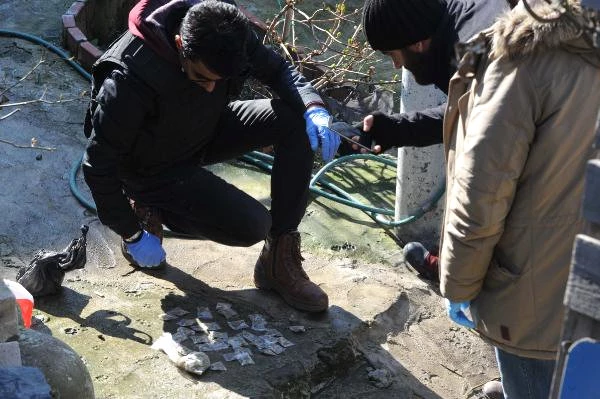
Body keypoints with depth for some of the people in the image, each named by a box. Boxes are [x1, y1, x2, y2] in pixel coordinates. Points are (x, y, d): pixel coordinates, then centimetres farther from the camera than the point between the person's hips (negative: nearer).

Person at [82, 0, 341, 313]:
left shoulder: (224, 33, -21)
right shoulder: (130, 77, -37)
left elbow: (276, 69, -4)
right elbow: (99, 164, -27)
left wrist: (314, 109, -25)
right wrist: (132, 235, -19)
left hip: (207, 131, 6)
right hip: (156, 169, -6)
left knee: (296, 121, -18)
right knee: (252, 227, -22)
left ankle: (280, 260, -9)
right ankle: (148, 212, 4)